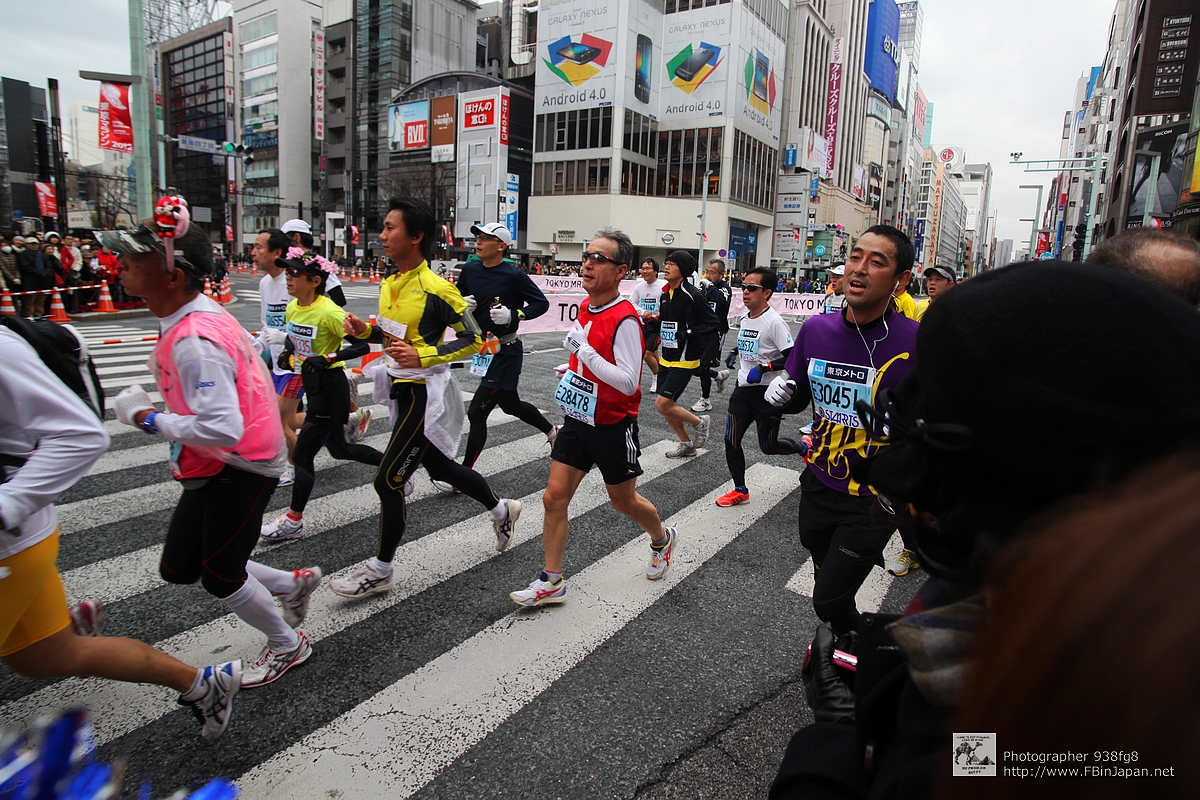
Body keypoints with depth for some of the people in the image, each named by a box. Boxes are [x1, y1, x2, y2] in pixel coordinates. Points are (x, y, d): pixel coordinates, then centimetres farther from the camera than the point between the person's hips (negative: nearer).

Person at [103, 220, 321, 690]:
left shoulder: (194, 342, -28)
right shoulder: (202, 315, 3)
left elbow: (222, 429, -35)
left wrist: (147, 418, -21)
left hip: (240, 467, -10)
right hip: (214, 465, 10)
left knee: (219, 577, 6)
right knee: (179, 568, 17)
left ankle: (287, 645, 31)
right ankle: (293, 583, 31)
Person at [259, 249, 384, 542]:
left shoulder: (328, 312, -20)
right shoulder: (292, 308, 5)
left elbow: (362, 345, -23)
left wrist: (327, 359, -28)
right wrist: (287, 353, 5)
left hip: (330, 388, -9)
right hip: (311, 385, 9)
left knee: (302, 454, -1)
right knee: (339, 448, 19)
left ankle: (293, 521, 14)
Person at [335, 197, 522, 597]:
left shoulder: (435, 289, -19)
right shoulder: (389, 284, 6)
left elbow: (473, 339, -16)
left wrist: (423, 356, -26)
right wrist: (366, 331, 0)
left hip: (424, 394, -9)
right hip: (402, 389, 9)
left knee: (389, 479, -2)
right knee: (439, 465, 21)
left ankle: (380, 570, 15)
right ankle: (501, 510, 42)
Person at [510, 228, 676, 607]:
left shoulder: (625, 319, -22)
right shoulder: (587, 307, 3)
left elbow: (629, 382, -27)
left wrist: (584, 352, -30)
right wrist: (573, 368, 8)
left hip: (613, 426, -7)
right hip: (578, 420, 7)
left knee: (623, 501, 14)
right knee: (554, 496, 2)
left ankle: (661, 539, 46)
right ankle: (552, 582, 15)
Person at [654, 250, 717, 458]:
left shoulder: (692, 295, -16)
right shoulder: (665, 295, 7)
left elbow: (712, 323, -13)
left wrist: (690, 333, -20)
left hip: (684, 361, -8)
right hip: (666, 359, 8)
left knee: (663, 404, -12)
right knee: (666, 406, 12)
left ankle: (699, 422, 14)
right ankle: (687, 445, 30)